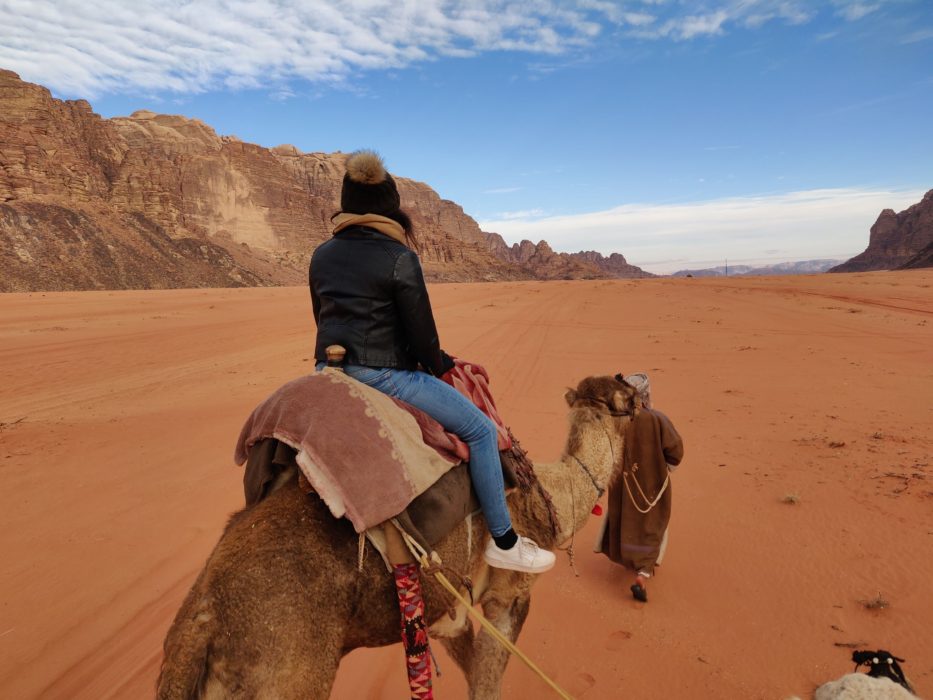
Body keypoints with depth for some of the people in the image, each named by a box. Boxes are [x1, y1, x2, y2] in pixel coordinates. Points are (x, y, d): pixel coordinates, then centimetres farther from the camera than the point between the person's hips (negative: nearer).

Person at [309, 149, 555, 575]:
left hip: (330, 372, 8)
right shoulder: (399, 258, -12)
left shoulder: (321, 256, 9)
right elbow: (422, 333, -10)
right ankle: (503, 542, 8)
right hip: (382, 376, -8)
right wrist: (441, 367, 10)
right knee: (480, 429, 1)